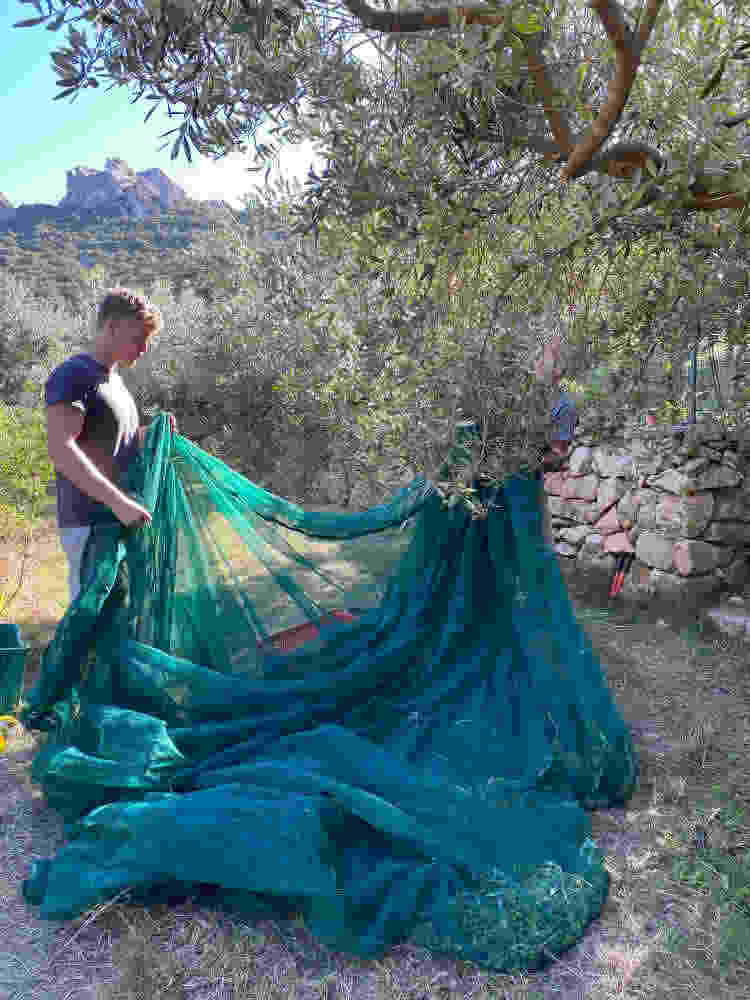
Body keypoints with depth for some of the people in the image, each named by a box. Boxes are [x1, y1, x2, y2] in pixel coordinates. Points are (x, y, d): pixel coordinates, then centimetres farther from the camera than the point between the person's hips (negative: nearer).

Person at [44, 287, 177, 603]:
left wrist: (149, 433, 9)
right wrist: (118, 501, -28)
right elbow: (60, 449, -24)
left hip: (121, 522, 9)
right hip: (90, 524, -9)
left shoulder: (114, 380, 16)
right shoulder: (73, 375, -13)